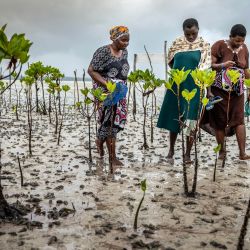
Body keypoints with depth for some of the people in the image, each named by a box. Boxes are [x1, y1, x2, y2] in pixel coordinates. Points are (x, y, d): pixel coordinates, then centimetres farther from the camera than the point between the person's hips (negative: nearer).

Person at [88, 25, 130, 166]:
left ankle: (100, 141, 35)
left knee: (119, 119, 9)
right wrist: (106, 84, -23)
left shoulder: (124, 52, 8)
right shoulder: (103, 52, -14)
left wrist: (123, 85, 8)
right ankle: (112, 156, 4)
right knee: (110, 120, -5)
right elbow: (91, 70, -15)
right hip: (106, 90, -7)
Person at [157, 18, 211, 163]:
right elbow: (171, 61, 17)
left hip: (193, 88, -3)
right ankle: (171, 149, 28)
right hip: (176, 86, 3)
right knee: (174, 119, 11)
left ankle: (188, 154, 12)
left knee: (190, 121, 0)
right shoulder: (177, 43, 5)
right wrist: (179, 69, 1)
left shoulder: (204, 46, -2)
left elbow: (206, 69, -7)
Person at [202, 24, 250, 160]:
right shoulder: (219, 45, -6)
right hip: (219, 90, -3)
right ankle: (222, 151, 16)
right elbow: (210, 66, -11)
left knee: (239, 119, -5)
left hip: (237, 91, 3)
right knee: (219, 121, 3)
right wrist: (222, 65, -28)